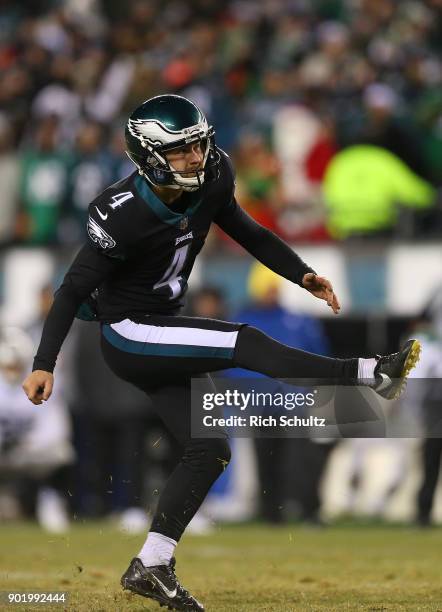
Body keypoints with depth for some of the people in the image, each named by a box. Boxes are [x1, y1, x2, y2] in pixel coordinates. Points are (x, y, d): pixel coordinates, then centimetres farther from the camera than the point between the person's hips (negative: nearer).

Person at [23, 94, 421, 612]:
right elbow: (74, 288, -21)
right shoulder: (125, 213, -27)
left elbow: (243, 230, 9)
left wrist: (302, 275, -2)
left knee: (209, 450, 5)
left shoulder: (210, 181, -7)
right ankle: (372, 374, -21)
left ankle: (151, 568, 9)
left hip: (165, 331, 9)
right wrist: (43, 366, -25)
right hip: (127, 335, -9)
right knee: (244, 345, -23)